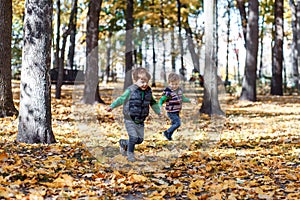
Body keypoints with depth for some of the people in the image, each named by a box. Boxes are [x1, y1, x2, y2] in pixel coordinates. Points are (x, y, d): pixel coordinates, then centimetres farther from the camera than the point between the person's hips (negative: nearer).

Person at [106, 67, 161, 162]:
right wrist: (112, 106, -12)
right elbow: (121, 99, -5)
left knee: (140, 139, 7)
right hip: (130, 120, -5)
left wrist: (159, 112, 26)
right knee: (133, 137, -12)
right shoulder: (131, 90, -12)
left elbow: (153, 103, 19)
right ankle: (130, 154, 8)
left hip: (140, 121, 5)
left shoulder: (148, 92, 3)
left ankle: (124, 143, 30)